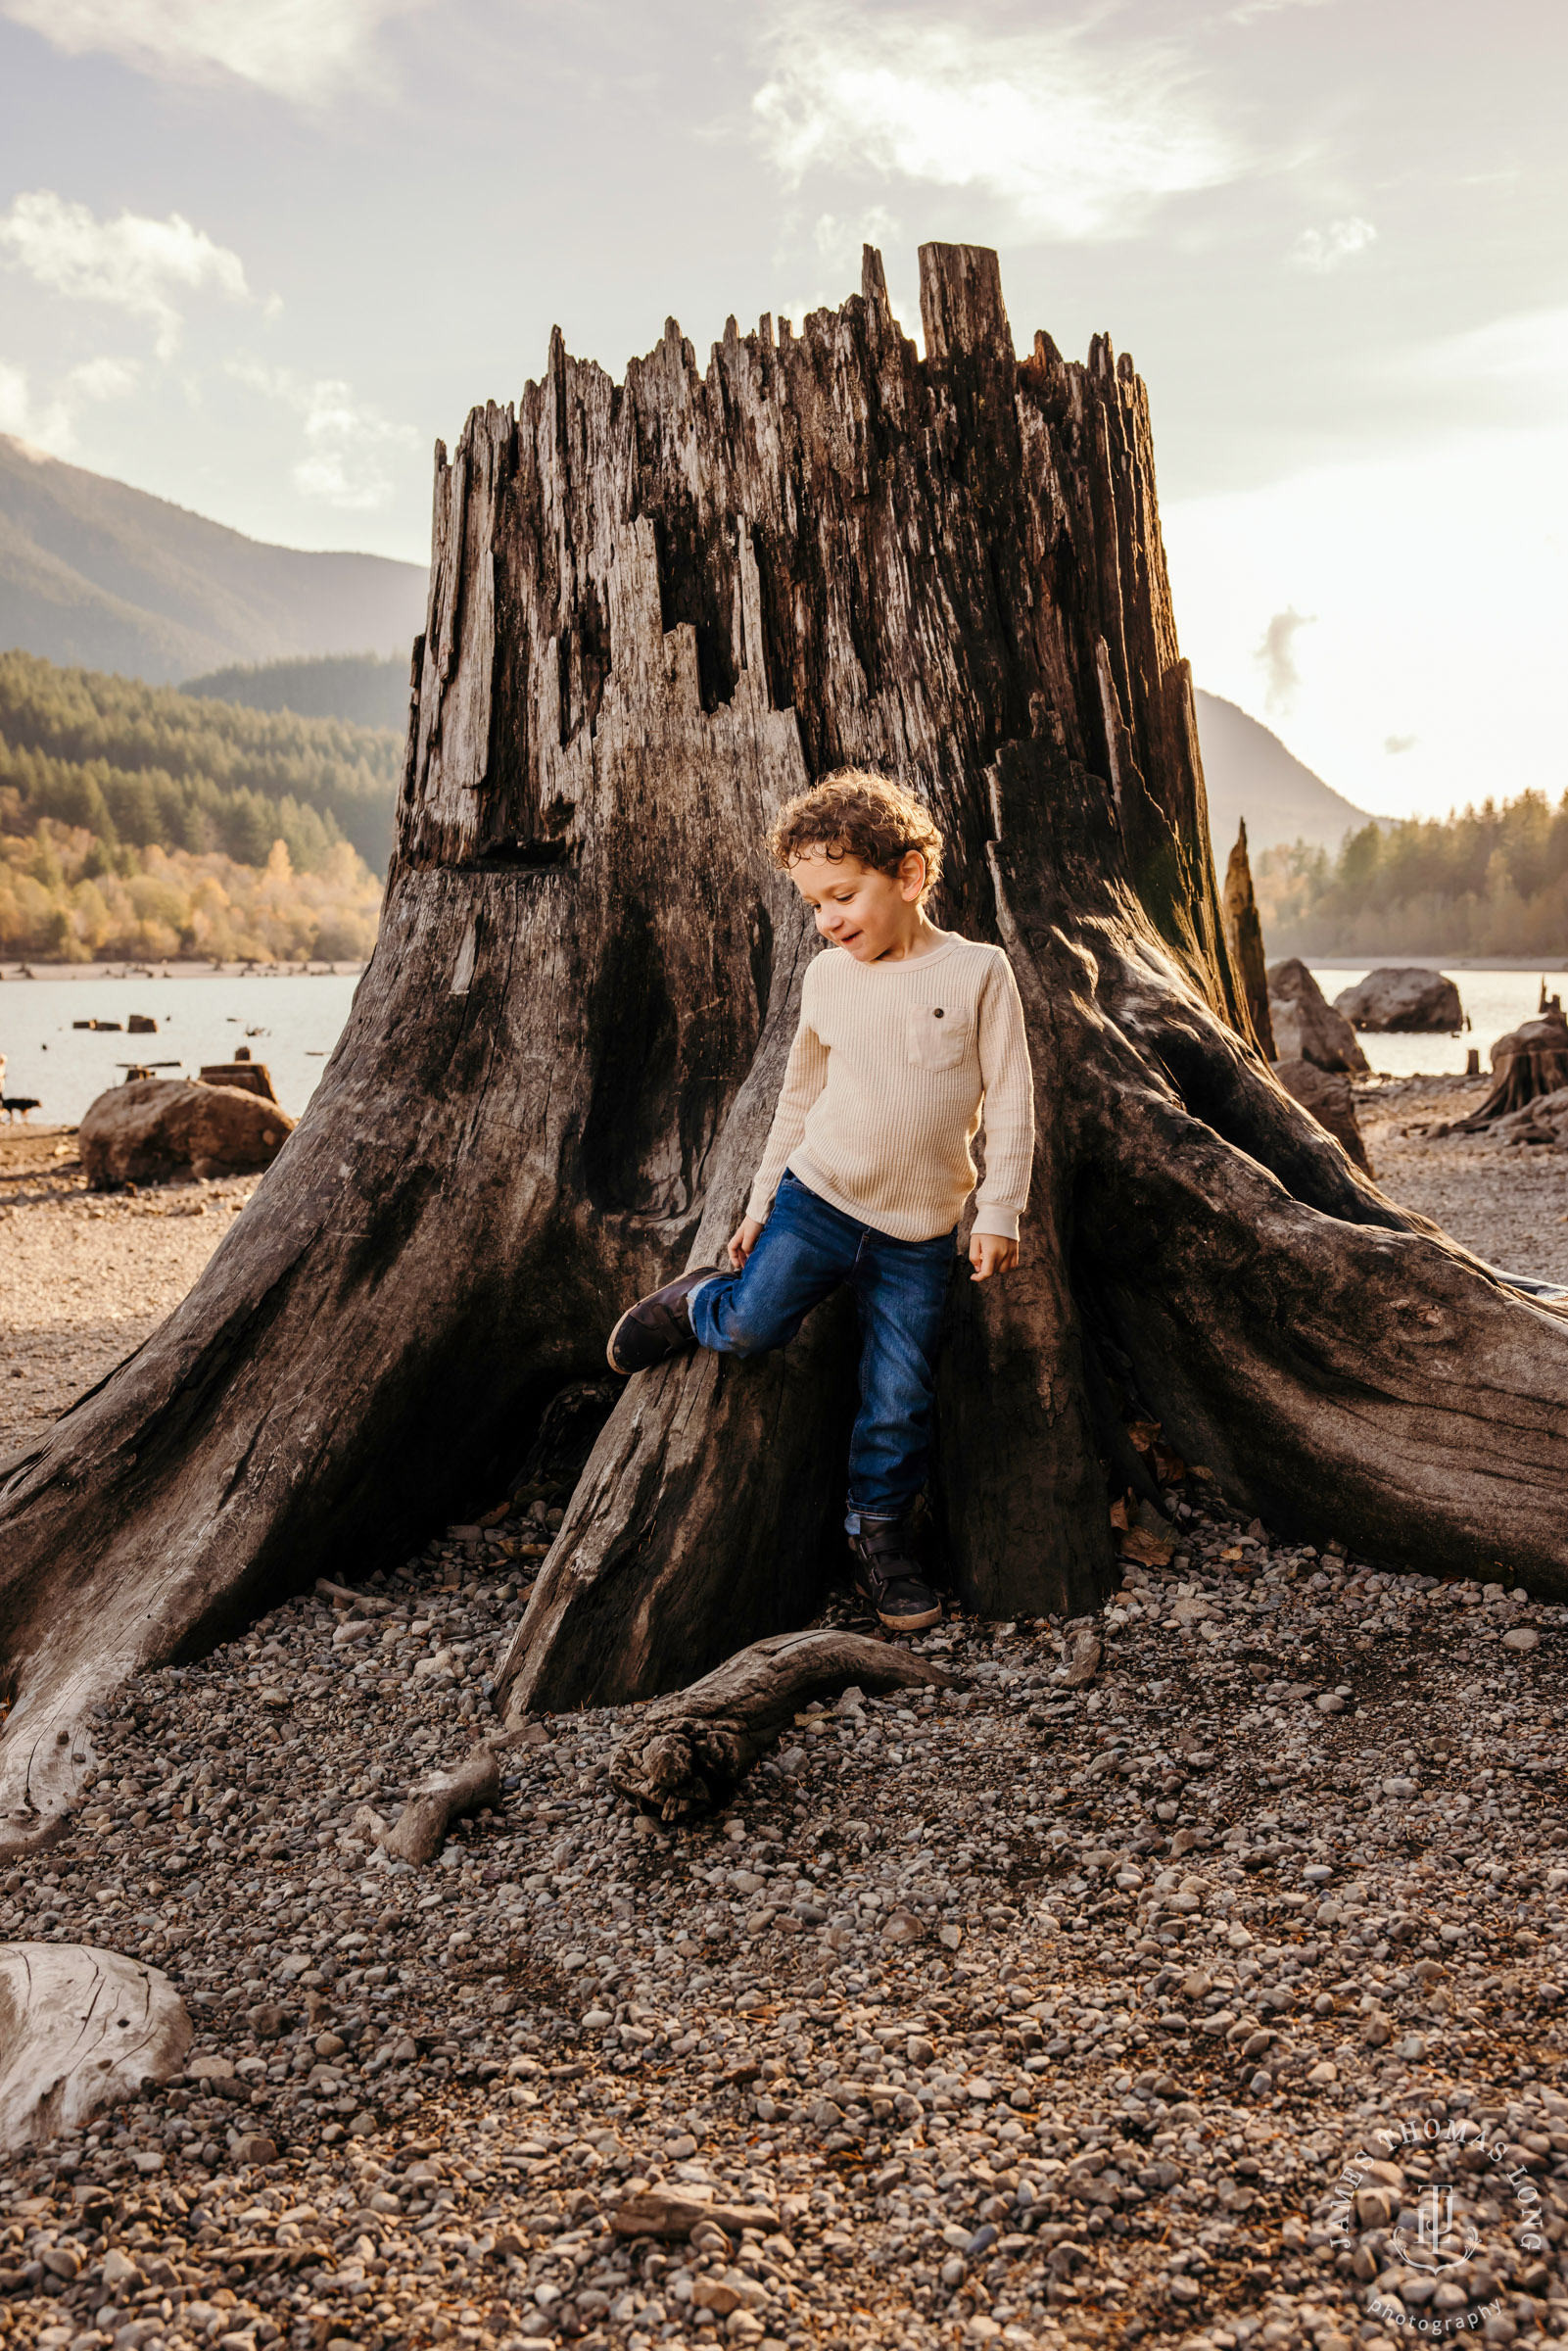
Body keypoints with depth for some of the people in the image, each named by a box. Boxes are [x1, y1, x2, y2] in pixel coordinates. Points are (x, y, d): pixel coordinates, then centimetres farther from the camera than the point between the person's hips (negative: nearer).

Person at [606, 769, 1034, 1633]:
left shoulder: (978, 971, -7)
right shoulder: (826, 977, 3)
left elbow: (1010, 1100, -5)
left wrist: (998, 1212, -7)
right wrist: (761, 1202, 14)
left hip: (919, 1232, -2)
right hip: (819, 1193, 2)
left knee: (900, 1397, 1)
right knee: (754, 1323, -14)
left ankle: (881, 1530, 22)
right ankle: (699, 1303, 20)